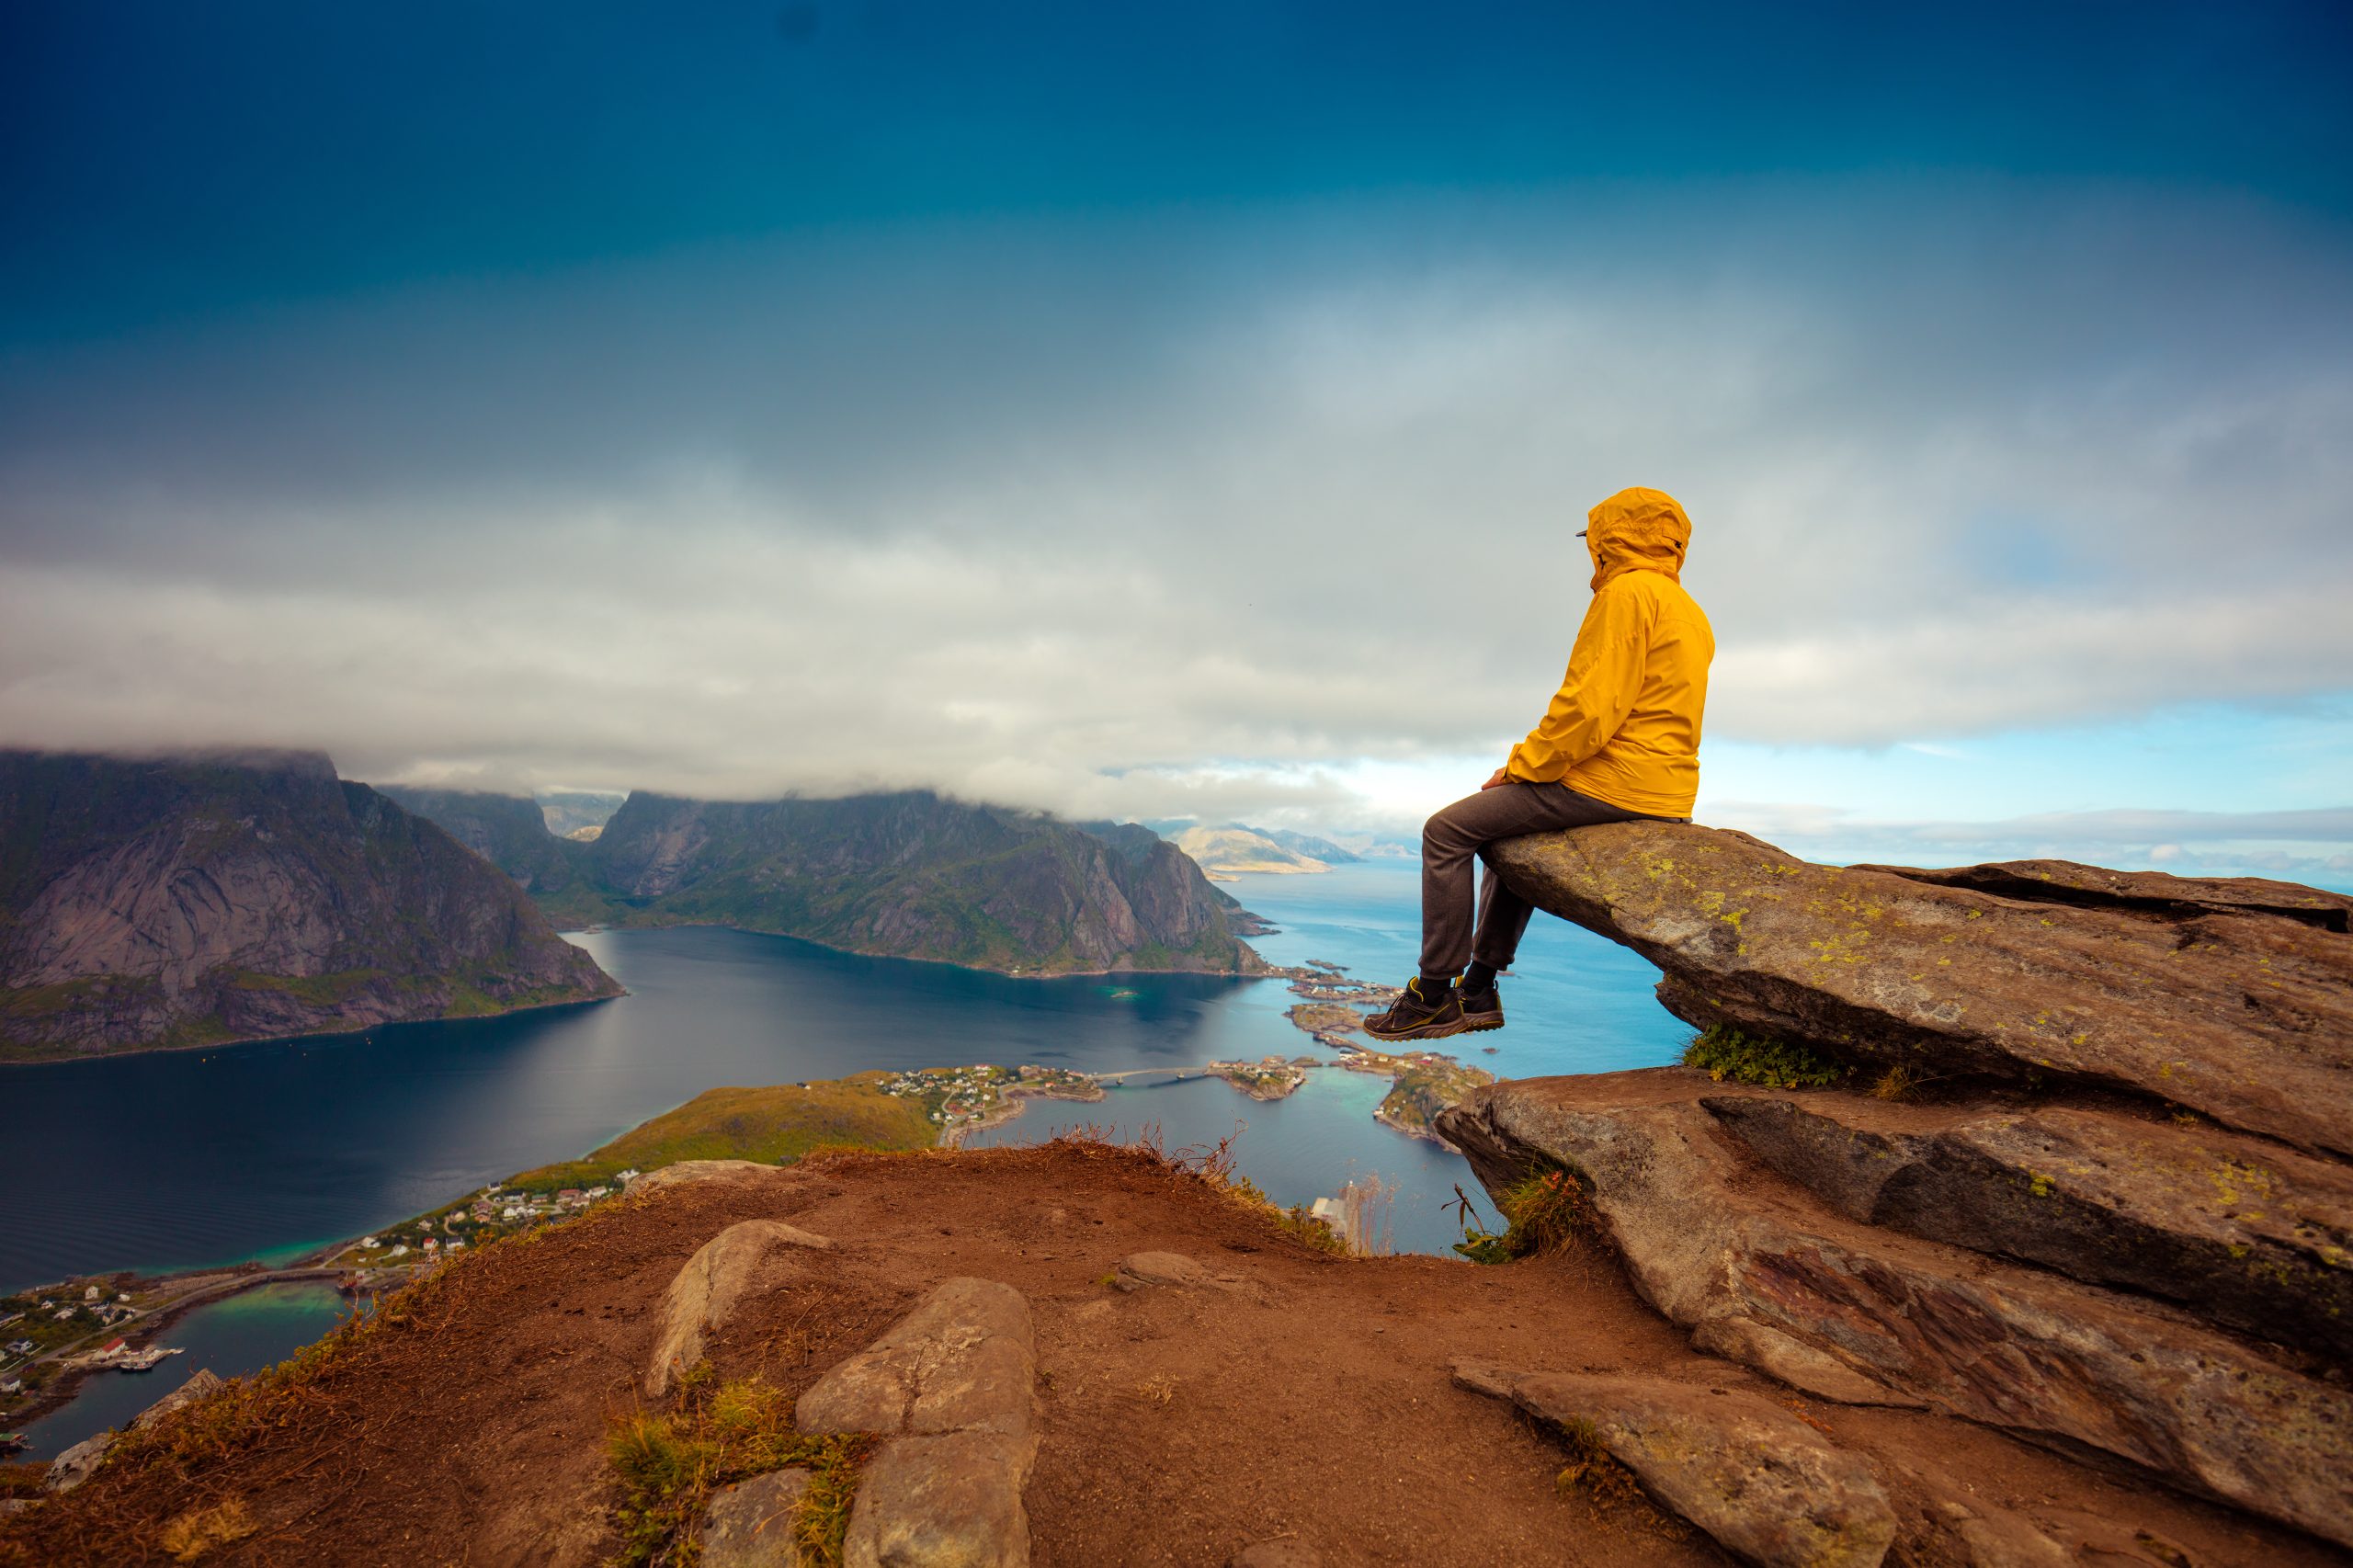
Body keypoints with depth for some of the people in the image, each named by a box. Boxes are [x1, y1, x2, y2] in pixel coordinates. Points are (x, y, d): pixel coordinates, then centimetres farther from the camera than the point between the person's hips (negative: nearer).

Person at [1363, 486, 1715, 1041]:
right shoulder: (1690, 611, 21)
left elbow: (1589, 707, -21)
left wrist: (1521, 765, -7)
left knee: (1448, 832, -4)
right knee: (1511, 836, 27)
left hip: (1612, 783, -10)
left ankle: (1434, 996, 0)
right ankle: (1479, 990, 27)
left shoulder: (1627, 591, -10)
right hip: (1667, 795, 10)